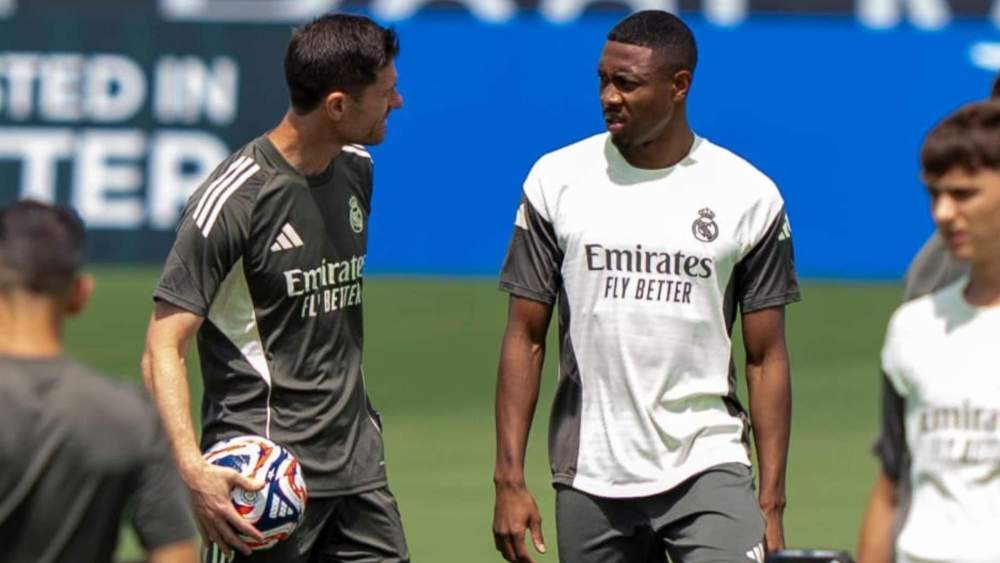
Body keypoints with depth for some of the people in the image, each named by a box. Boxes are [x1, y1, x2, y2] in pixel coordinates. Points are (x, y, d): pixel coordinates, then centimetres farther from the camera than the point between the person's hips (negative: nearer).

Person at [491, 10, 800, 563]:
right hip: (588, 477, 2)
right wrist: (509, 480, -3)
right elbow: (525, 338, 5)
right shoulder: (556, 180, 4)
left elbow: (766, 358, 4)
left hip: (708, 469, -2)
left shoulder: (749, 196, 1)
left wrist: (771, 502, -2)